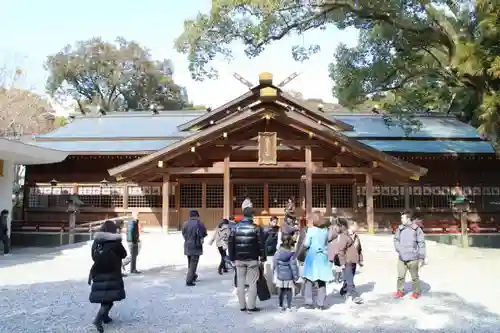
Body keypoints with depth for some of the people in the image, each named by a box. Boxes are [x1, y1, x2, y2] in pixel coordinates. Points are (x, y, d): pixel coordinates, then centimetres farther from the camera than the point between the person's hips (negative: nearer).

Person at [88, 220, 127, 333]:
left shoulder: (96, 242, 3)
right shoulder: (115, 242, -12)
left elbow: (94, 257, 11)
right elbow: (123, 255, 2)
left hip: (98, 274, 6)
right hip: (112, 274, -6)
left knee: (104, 296, 20)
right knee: (109, 298, -3)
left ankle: (104, 316, 29)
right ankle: (98, 319, -15)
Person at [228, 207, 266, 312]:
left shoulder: (235, 228, 4)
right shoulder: (256, 228, -6)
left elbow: (230, 244, 5)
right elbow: (261, 244, -8)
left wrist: (232, 259, 11)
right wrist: (263, 258, 1)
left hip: (239, 259, 3)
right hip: (252, 260, -3)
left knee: (240, 282, 9)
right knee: (252, 283, 3)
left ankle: (242, 306, 14)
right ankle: (251, 306, 3)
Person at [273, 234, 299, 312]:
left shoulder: (278, 252, -3)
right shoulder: (292, 253, -13)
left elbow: (274, 264, 4)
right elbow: (294, 266, -11)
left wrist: (275, 274, 16)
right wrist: (296, 277, -3)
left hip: (279, 276, 3)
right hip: (289, 276, -2)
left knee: (280, 291, 13)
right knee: (289, 291, 9)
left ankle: (281, 306, 18)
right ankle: (289, 306, 11)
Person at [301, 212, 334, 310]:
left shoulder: (311, 230, -10)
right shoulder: (325, 230, 2)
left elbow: (306, 244, -12)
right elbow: (326, 242, 10)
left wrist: (304, 247, 6)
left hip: (312, 257, -3)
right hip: (323, 257, 3)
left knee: (308, 280, 7)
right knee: (322, 281, 9)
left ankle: (309, 302, 5)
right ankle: (321, 303, 9)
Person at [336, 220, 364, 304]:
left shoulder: (356, 237, 15)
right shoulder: (344, 236, -13)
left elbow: (359, 249, 25)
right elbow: (340, 250, -17)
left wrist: (360, 260, 22)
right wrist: (342, 262, -19)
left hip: (354, 262, 9)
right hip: (347, 263, -9)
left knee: (349, 279, 17)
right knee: (349, 281, -8)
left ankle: (344, 291, 35)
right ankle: (354, 296, -7)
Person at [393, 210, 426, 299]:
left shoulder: (417, 229, -11)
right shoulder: (400, 228, 0)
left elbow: (421, 244, -9)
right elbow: (396, 239, 15)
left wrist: (421, 258, -10)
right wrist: (398, 248, 0)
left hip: (413, 258, -3)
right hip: (401, 258, 4)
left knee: (414, 277, 12)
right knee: (400, 276, 10)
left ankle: (416, 292, 29)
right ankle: (400, 291, 26)